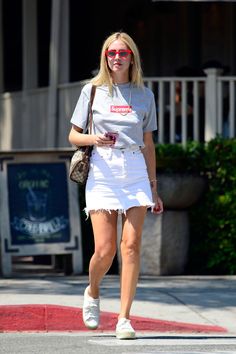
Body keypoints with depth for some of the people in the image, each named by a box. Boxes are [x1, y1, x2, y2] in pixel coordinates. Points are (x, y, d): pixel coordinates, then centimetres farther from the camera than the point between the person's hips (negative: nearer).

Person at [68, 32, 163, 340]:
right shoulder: (92, 91, 5)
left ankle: (124, 319, -6)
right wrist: (94, 139, -13)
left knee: (131, 245, -9)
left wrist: (153, 187, 14)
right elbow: (73, 135, 9)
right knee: (105, 250, -8)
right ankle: (93, 292, 25)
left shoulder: (144, 95, 11)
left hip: (136, 172, 1)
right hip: (102, 172, -1)